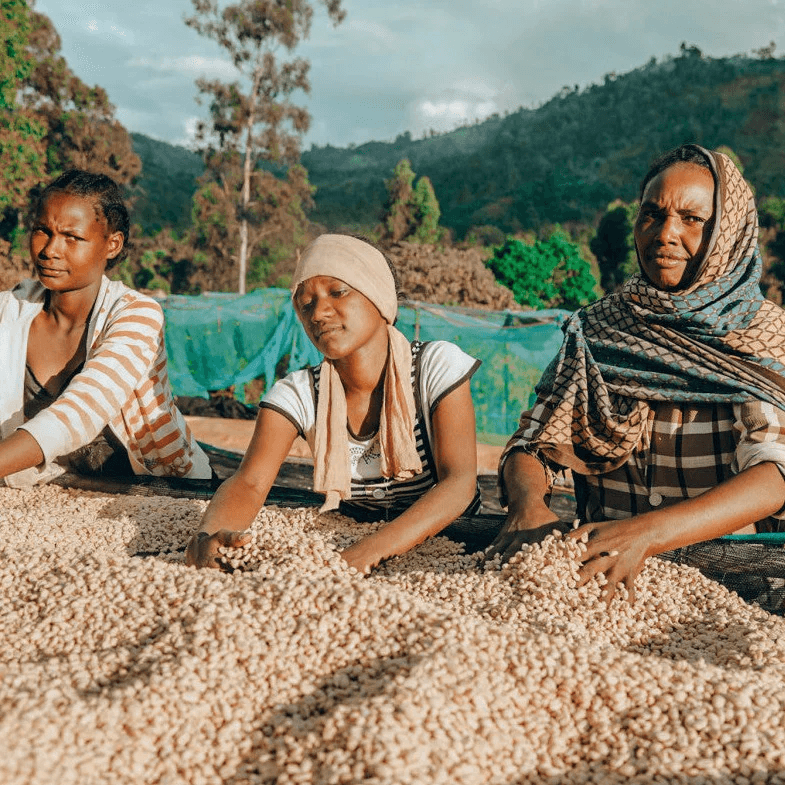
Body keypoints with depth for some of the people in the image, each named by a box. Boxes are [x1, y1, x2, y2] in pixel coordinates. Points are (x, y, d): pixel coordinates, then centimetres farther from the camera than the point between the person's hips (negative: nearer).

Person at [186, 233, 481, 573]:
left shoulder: (437, 366, -18)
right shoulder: (298, 394, -10)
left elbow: (459, 483, -29)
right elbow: (249, 483, -21)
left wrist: (370, 550, -45)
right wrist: (210, 532, -46)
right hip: (347, 540, 1)